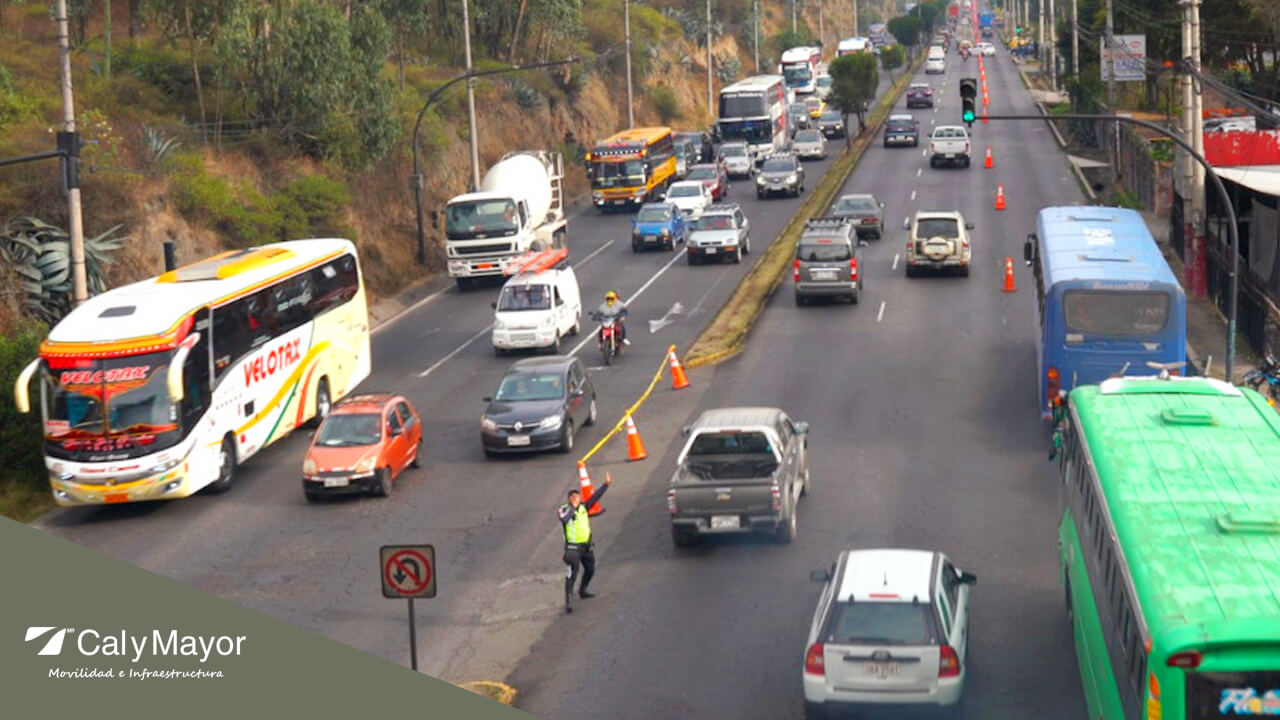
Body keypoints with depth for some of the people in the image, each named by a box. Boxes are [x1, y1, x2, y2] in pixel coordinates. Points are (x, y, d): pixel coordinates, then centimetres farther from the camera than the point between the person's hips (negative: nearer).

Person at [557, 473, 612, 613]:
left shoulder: (584, 507, 4)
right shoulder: (564, 510, -11)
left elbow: (595, 497, 1)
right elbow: (565, 519, -32)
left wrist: (606, 485, -5)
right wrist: (573, 507, -24)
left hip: (587, 546, 6)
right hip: (573, 548, -6)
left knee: (590, 570, 21)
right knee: (571, 575, -11)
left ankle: (582, 591, 43)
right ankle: (568, 602, -11)